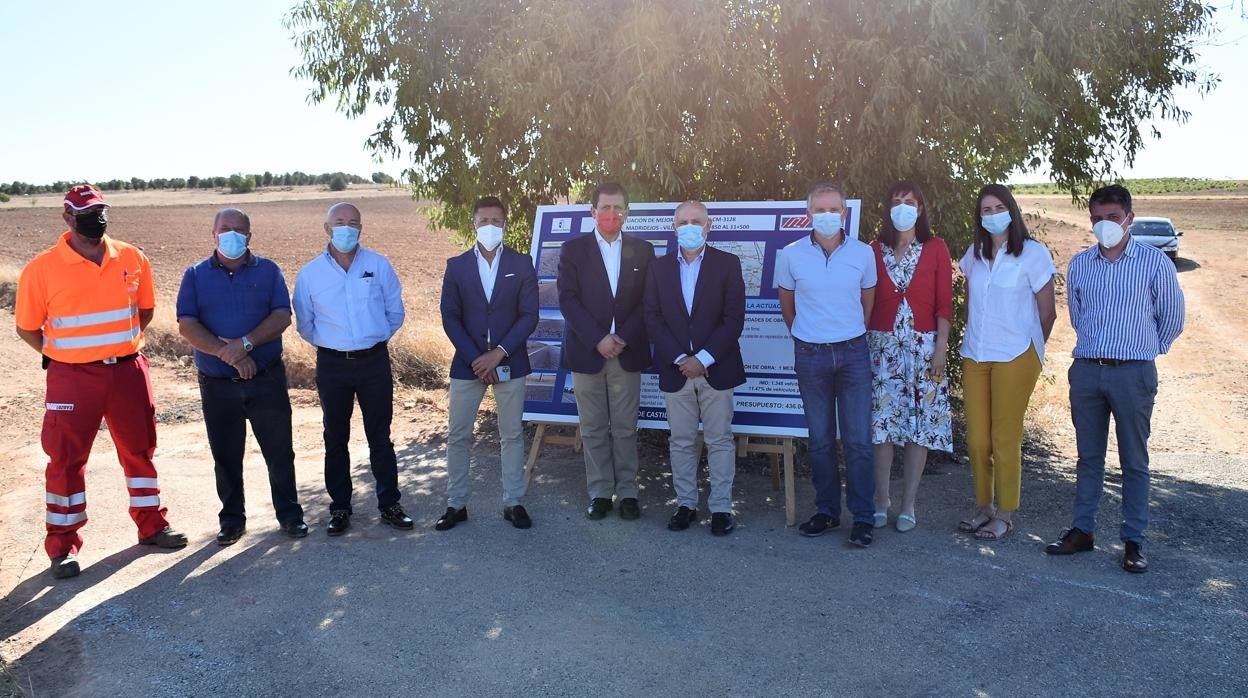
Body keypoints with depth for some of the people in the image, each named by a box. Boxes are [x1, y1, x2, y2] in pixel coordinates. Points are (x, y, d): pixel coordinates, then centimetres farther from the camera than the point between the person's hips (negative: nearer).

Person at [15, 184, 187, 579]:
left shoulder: (133, 259, -1)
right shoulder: (42, 269, -10)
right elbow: (27, 328, 0)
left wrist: (118, 344, 9)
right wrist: (67, 355, 4)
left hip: (129, 371, 3)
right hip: (73, 378, -3)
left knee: (139, 450, 13)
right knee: (66, 460, 6)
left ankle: (151, 526, 29)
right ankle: (63, 546, 19)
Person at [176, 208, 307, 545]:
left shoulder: (268, 271, 4)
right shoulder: (196, 275, 4)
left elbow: (282, 316, -6)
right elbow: (187, 325, -6)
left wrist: (246, 343, -20)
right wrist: (227, 353, -18)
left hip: (266, 378, 0)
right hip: (217, 384, 1)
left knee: (279, 450, 5)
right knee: (226, 456, 10)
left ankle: (290, 514, 18)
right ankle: (232, 519, 24)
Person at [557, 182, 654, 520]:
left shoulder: (642, 250, 7)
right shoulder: (573, 249, 3)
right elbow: (567, 299, -4)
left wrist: (623, 338, -10)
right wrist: (598, 339, -14)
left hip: (628, 351, 1)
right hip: (587, 351, 0)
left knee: (625, 428, 5)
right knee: (593, 429, 6)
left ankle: (627, 492, 14)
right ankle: (599, 493, 15)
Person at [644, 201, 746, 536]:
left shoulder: (727, 263, -1)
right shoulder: (659, 267, 6)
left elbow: (734, 318, -6)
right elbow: (653, 319, 1)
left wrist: (703, 358, -13)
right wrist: (680, 360, -10)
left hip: (716, 368, -2)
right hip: (675, 369, 2)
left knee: (720, 441, 4)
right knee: (681, 442, 9)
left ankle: (721, 507, 13)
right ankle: (685, 504, 20)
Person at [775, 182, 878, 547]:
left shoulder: (863, 253, -2)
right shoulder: (790, 255, -4)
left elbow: (867, 303, 13)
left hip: (853, 352, 0)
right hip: (810, 355, 0)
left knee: (858, 440, 0)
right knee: (820, 439, 9)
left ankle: (862, 517, 10)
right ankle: (826, 510, 21)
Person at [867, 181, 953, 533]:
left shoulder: (935, 249, 3)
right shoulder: (875, 250, 5)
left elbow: (944, 303, 1)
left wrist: (941, 347, -6)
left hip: (923, 347, 0)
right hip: (883, 346, 1)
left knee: (919, 428, 2)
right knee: (881, 426, 0)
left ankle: (908, 507, 11)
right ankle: (881, 505, 10)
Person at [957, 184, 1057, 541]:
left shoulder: (1033, 253, -4)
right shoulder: (975, 254, 10)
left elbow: (1047, 311, 0)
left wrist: (1031, 349, 8)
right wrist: (974, 340, 12)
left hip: (1014, 358, -4)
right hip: (974, 357, 5)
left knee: (1005, 438, 0)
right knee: (977, 438, 6)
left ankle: (1005, 514, 13)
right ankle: (984, 507, 21)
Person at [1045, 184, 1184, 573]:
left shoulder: (1155, 262, -3)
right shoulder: (1079, 265, 7)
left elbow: (1171, 319, 6)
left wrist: (1144, 348, 14)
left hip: (1133, 373, -3)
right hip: (1086, 370, 3)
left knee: (1134, 460, 5)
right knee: (1088, 457, 12)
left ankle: (1133, 540, 13)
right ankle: (1082, 530, 20)